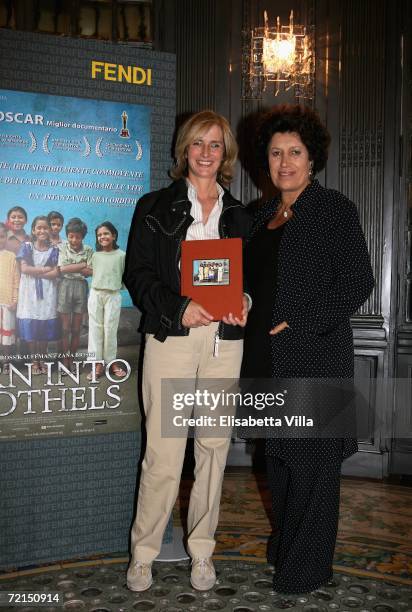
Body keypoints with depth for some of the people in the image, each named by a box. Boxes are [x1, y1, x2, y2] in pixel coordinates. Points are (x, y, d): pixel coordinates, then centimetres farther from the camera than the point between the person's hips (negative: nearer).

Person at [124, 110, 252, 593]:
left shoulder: (239, 215, 16)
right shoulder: (155, 207, 7)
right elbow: (137, 273, 1)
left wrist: (244, 304, -4)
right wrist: (178, 308, -14)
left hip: (224, 340, 3)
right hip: (170, 336, -3)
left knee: (214, 447, 7)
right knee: (163, 453, -4)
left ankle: (201, 550, 24)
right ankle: (143, 552, 16)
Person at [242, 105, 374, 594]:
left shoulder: (334, 208, -4)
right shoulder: (264, 216, 16)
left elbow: (357, 281, -11)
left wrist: (301, 325, -16)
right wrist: (244, 314, 4)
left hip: (315, 353, -7)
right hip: (268, 356, 7)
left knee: (311, 460, 1)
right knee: (278, 456, 15)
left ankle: (308, 565, 17)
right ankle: (283, 547, 32)